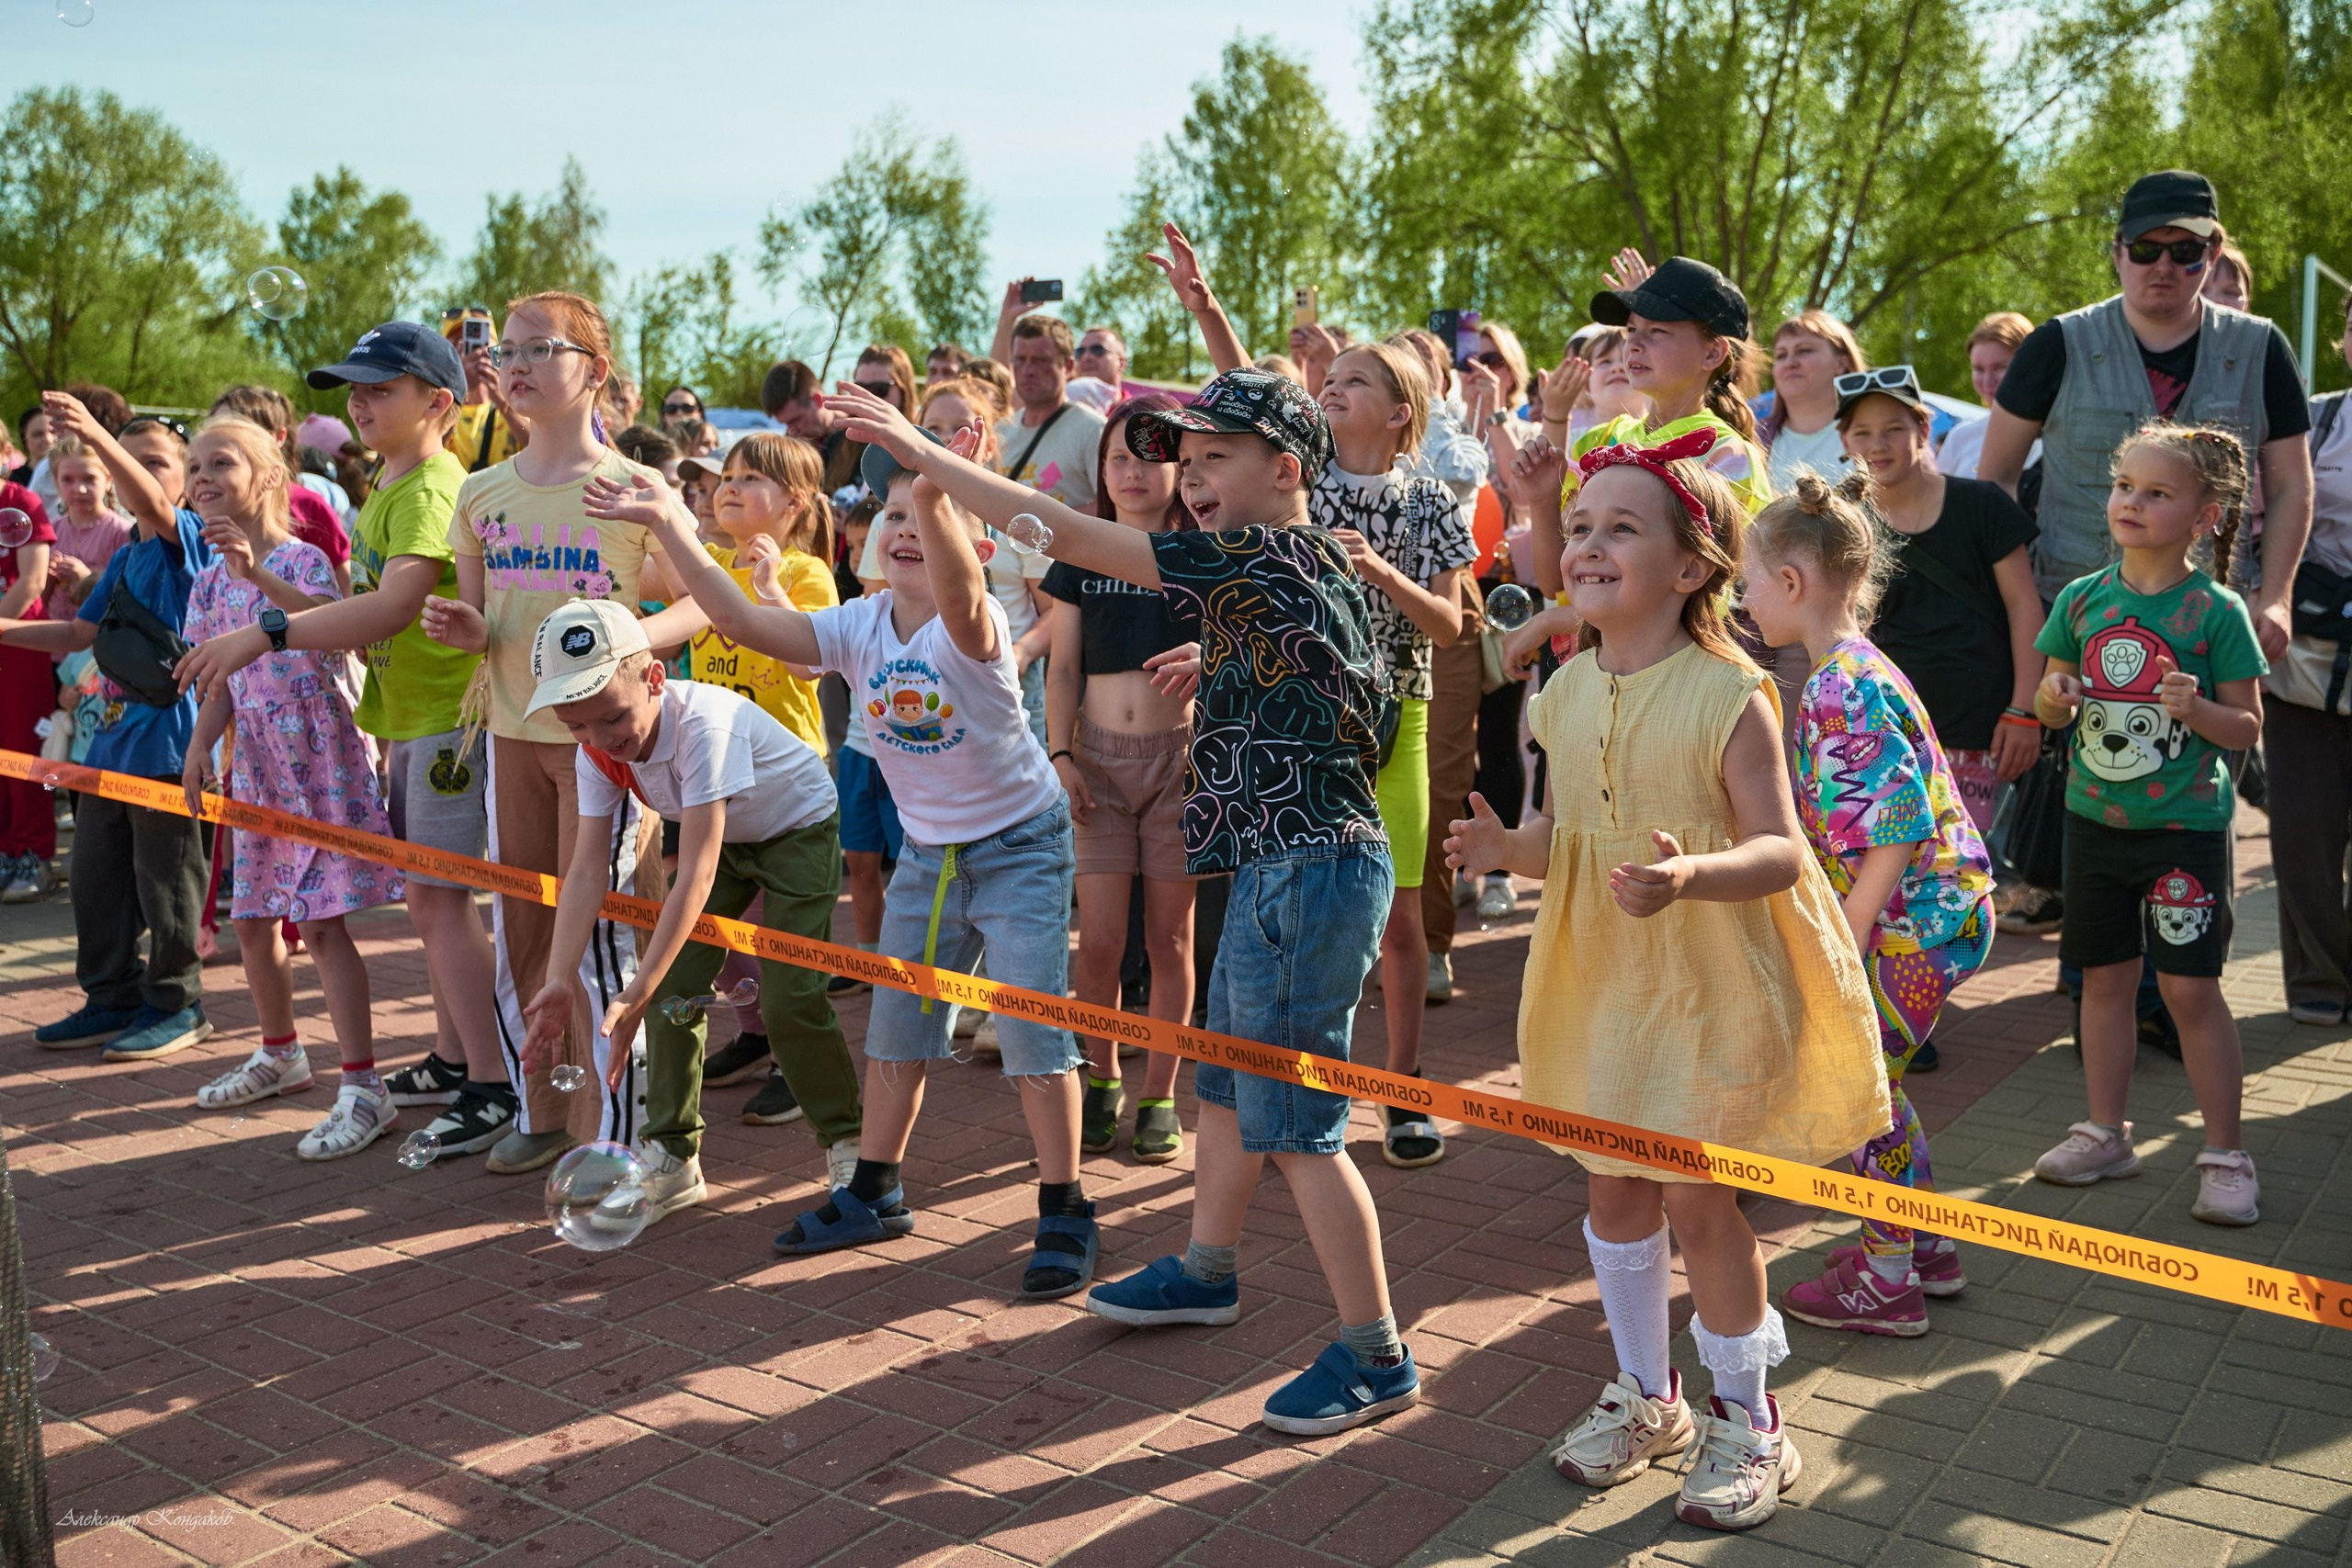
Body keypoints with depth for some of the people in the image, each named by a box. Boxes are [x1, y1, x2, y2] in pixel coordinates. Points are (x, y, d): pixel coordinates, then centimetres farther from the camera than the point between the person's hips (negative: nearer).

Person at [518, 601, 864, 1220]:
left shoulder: (703, 725, -40)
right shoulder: (599, 750, -18)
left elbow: (695, 879, -42)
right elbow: (585, 871, -20)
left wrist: (635, 996, -45)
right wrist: (558, 983, -32)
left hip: (800, 828, -6)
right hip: (722, 839, 6)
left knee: (789, 998, -14)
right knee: (672, 988, -5)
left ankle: (846, 1139, 8)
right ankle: (671, 1155, 9)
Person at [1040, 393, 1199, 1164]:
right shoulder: (1084, 555, 8)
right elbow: (1064, 667, 9)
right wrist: (1059, 753, -1)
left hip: (1179, 752, -1)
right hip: (1100, 755, 2)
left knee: (1169, 938, 4)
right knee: (1099, 940, -2)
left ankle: (1160, 1094, 17)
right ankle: (1103, 1080, 19)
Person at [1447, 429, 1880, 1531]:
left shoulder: (1729, 695, -16)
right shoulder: (1565, 694, 2)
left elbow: (1781, 852, -18)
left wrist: (1690, 874, -36)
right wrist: (1508, 845, -11)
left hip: (1712, 981, -6)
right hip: (1600, 975, 6)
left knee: (1695, 1193, 1)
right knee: (1614, 1186, 14)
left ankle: (1747, 1422, 24)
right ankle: (1644, 1396, 36)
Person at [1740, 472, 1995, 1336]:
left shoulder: (1842, 688, -21)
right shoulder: (1854, 670, 10)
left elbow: (1897, 827, -25)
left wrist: (1843, 944, -20)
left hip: (1917, 918, -10)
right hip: (1930, 908, 10)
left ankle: (1886, 1281, 15)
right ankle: (1925, 1246, 33)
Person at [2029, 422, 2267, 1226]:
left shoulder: (2216, 611, -9)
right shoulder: (2082, 599, 2)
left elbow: (2247, 727, -6)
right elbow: (2053, 706, 10)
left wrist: (2196, 709, -25)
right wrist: (2055, 697, -12)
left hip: (2186, 824, -4)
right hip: (2095, 818, 4)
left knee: (2190, 987, -2)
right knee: (2105, 977, 13)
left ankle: (2224, 1154, 12)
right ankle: (2105, 1134, 27)